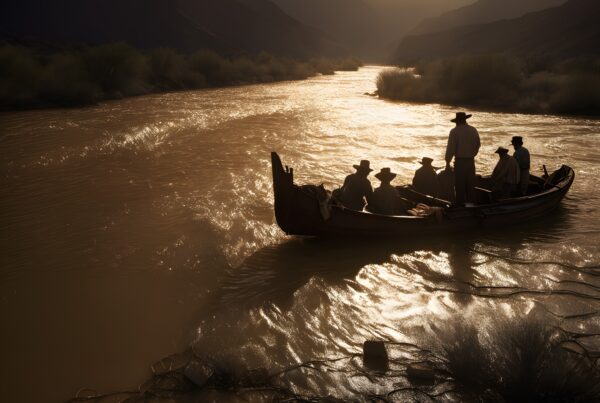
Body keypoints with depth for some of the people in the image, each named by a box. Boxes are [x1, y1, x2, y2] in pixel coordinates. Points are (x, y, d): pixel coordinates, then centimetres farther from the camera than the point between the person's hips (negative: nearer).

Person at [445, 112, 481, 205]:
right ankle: (471, 203, 16)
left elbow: (451, 147, -10)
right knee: (470, 185, 13)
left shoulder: (454, 131, -10)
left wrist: (448, 161, -1)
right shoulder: (473, 130, 6)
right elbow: (478, 144, 14)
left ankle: (461, 204, 2)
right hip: (471, 161, 5)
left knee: (460, 185, 1)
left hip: (460, 161, -5)